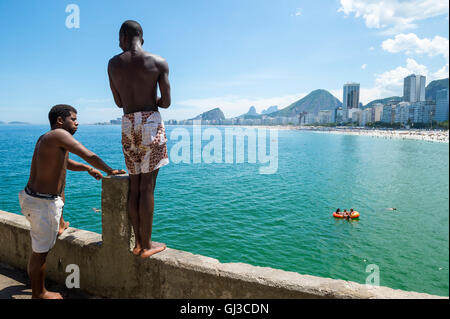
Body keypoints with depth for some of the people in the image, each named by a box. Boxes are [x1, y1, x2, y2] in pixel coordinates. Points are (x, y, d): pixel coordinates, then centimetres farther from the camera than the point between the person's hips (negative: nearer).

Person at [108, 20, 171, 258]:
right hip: (151, 123, -3)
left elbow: (119, 103, 13)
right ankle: (147, 245, 9)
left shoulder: (113, 64, 8)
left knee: (134, 187, 11)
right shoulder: (159, 63, -1)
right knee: (147, 187, 0)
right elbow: (166, 103, -3)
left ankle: (138, 242, 18)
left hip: (128, 125, 3)